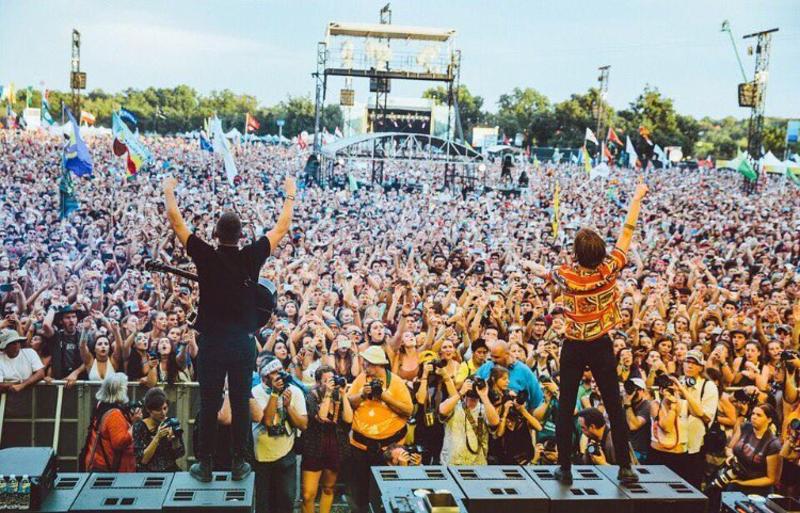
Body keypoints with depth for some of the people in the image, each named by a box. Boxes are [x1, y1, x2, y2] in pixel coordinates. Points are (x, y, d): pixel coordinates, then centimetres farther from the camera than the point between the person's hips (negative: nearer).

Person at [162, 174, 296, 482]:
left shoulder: (206, 257, -8)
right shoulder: (251, 258, -4)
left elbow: (175, 222, 1)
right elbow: (281, 228, 9)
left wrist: (168, 191, 16)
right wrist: (290, 196, 22)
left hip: (211, 342, -1)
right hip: (243, 342, 1)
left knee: (208, 405, 6)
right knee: (240, 404, 7)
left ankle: (205, 465, 14)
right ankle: (239, 464, 15)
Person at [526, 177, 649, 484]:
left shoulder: (567, 275, -12)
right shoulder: (609, 270, -12)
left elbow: (545, 273, 13)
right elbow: (627, 233, -1)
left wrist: (537, 269, 38)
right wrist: (637, 199, 10)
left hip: (573, 348, 0)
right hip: (601, 346, 1)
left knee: (566, 407, 6)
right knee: (614, 406, 8)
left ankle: (565, 469, 7)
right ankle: (625, 467, 11)